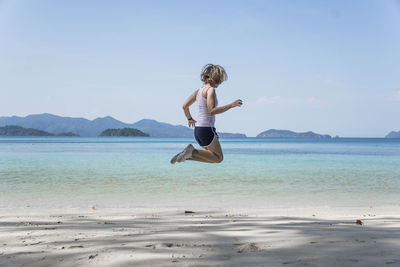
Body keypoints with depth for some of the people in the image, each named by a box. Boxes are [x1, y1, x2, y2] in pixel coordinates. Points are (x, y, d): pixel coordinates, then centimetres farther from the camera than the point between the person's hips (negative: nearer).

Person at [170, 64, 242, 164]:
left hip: (198, 129, 9)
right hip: (207, 129, -9)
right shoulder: (211, 89, -11)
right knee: (218, 158, 0)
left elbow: (185, 106, 16)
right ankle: (192, 152, -12)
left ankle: (188, 155, 2)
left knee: (211, 156, 19)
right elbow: (212, 110, -23)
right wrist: (231, 105, -20)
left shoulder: (200, 90, 13)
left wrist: (190, 119, 32)